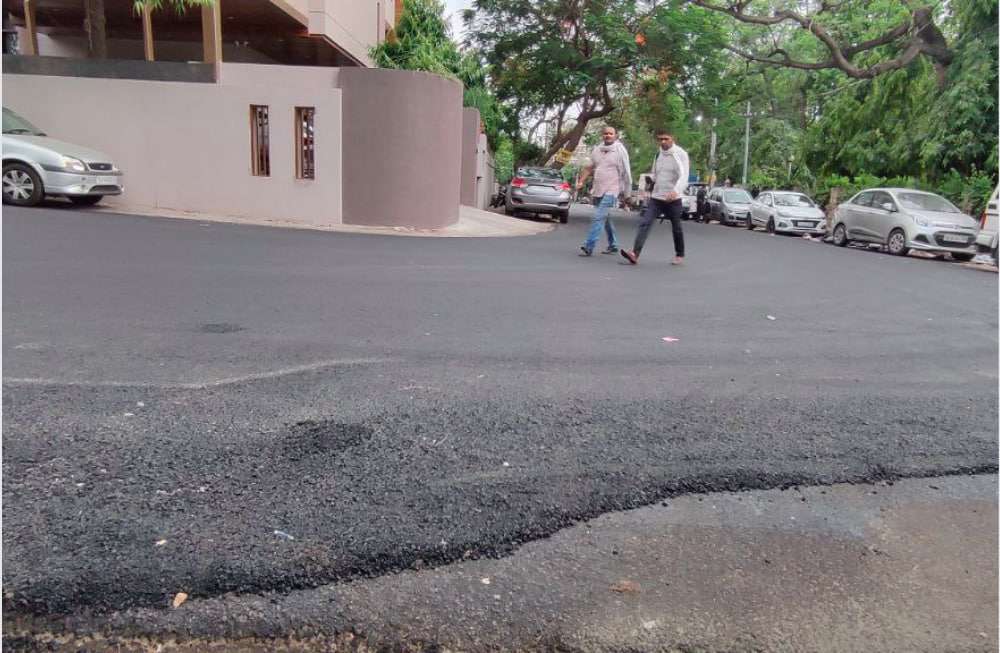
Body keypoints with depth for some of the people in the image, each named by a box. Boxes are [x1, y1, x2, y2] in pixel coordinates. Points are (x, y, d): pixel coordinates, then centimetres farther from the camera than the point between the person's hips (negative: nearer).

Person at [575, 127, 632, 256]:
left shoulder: (620, 150, -5)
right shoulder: (597, 149, 10)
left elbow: (626, 172, -4)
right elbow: (589, 167, 18)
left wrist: (626, 192, -4)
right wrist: (581, 182, 6)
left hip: (610, 191, -7)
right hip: (597, 190, 7)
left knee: (598, 218, -15)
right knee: (605, 218, 16)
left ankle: (588, 247, -16)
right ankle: (613, 245, 30)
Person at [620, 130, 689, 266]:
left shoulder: (680, 154, -9)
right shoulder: (658, 154, 10)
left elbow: (684, 176, -21)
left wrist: (675, 190, -37)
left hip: (673, 199, -5)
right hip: (656, 198, 5)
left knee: (676, 228, 10)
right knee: (644, 223, -13)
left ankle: (679, 255, 29)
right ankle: (635, 254, -22)